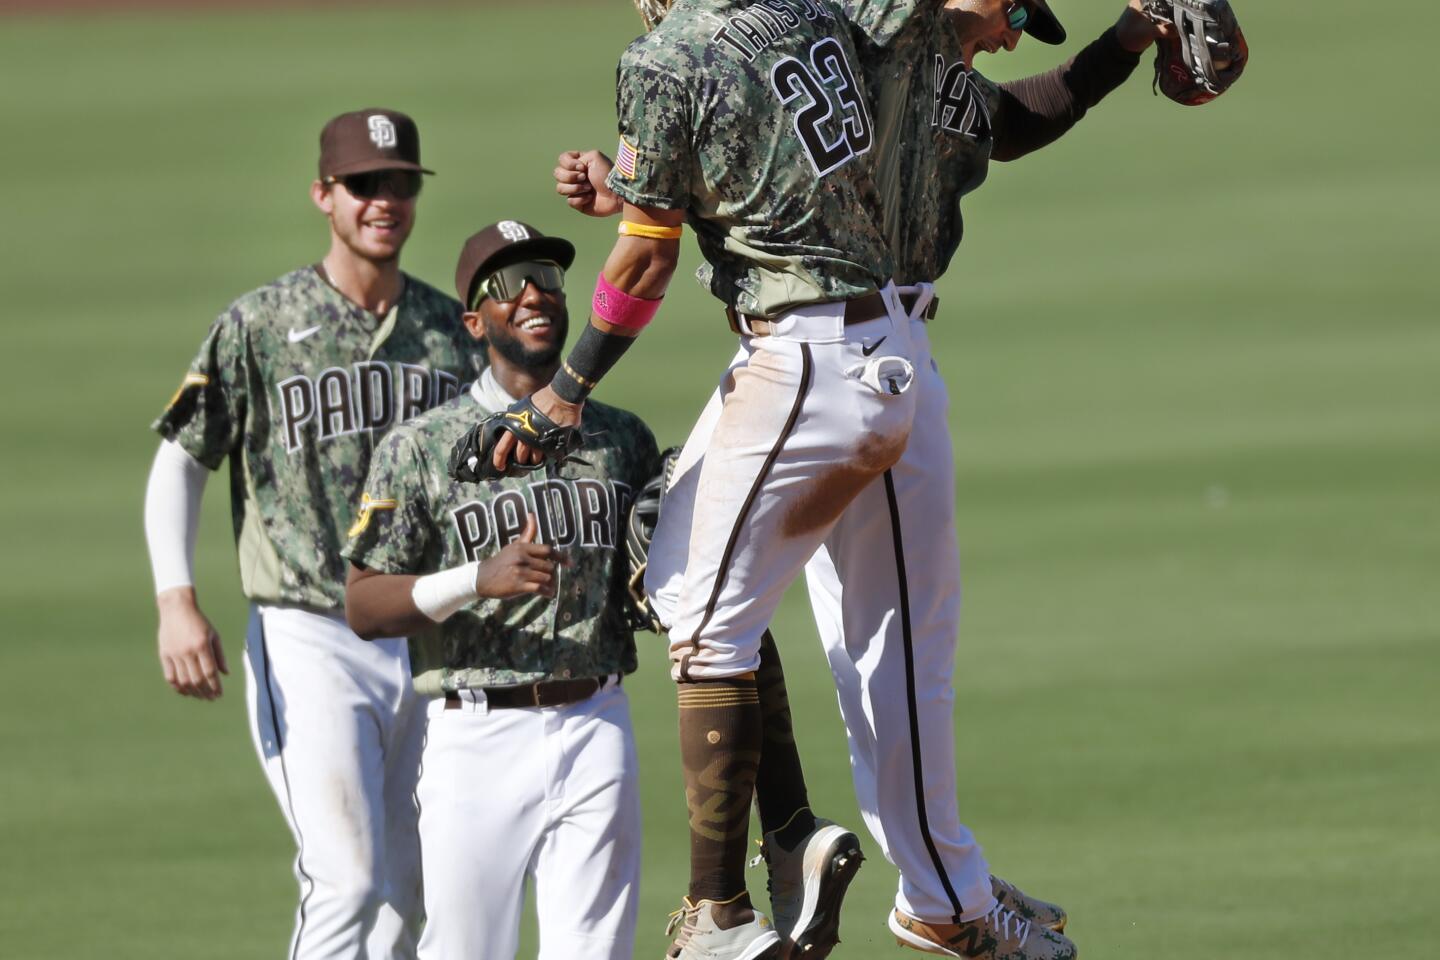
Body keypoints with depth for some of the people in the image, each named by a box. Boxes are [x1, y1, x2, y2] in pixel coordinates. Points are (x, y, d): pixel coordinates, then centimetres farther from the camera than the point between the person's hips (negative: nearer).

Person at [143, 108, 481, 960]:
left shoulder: (453, 330, 10)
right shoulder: (262, 324, -2)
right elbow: (180, 464, -1)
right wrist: (178, 601, -12)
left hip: (431, 647, 5)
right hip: (309, 641, -5)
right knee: (348, 880, -16)